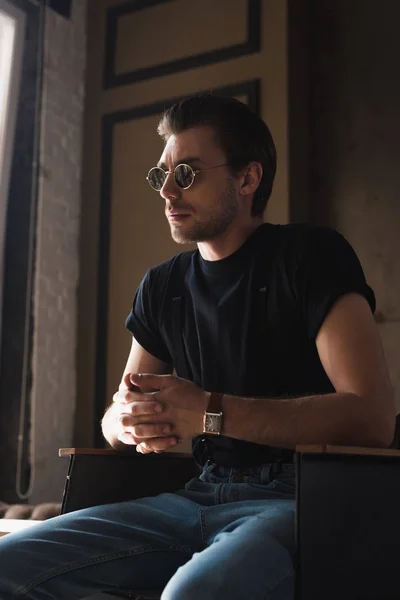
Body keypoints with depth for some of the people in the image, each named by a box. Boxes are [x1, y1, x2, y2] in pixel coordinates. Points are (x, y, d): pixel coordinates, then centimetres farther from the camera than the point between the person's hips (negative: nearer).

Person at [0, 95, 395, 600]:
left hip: (296, 497, -5)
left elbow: (371, 417, -17)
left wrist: (211, 411, -21)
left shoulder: (311, 255, -4)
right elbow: (114, 420, 18)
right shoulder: (162, 285, 14)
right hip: (200, 497, 5)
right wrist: (129, 421, -9)